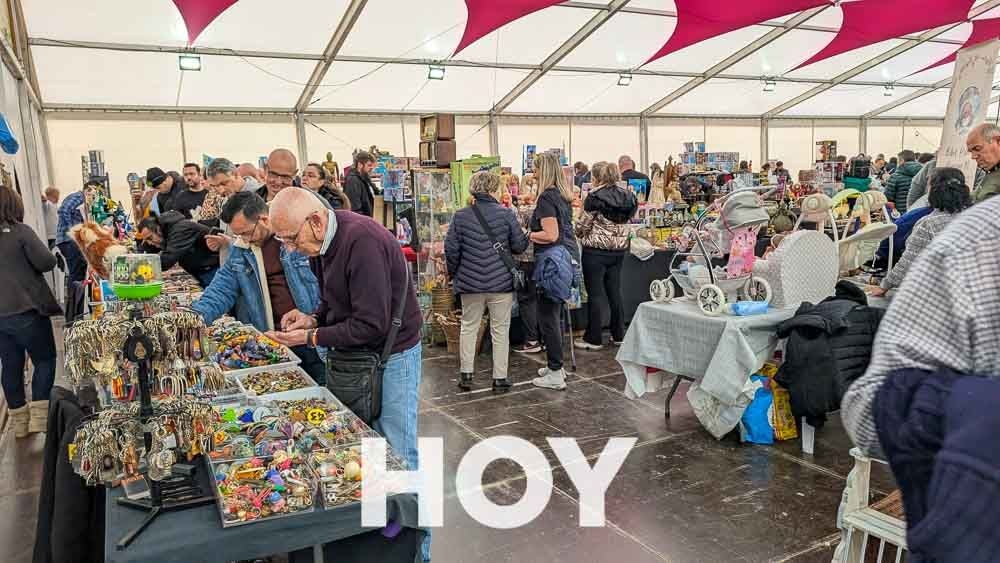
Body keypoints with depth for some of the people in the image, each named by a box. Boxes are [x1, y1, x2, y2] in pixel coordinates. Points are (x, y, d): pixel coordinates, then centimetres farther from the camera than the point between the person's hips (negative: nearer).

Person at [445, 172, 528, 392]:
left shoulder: (460, 216, -2)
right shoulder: (506, 214, -8)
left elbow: (451, 249, 0)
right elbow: (519, 246, -4)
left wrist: (453, 273, 15)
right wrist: (527, 237, 18)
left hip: (469, 283, 2)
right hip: (501, 282, -2)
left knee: (469, 327, 16)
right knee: (500, 330, 8)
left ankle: (466, 374, 17)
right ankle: (500, 379, 14)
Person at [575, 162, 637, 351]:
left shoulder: (594, 197, -14)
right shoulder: (627, 196, 4)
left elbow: (583, 226, -8)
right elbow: (628, 220, 12)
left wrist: (579, 233, 13)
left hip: (596, 250, -6)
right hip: (619, 249, 6)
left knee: (595, 294, 1)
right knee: (615, 291, 14)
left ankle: (593, 339, 7)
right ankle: (619, 335, 20)